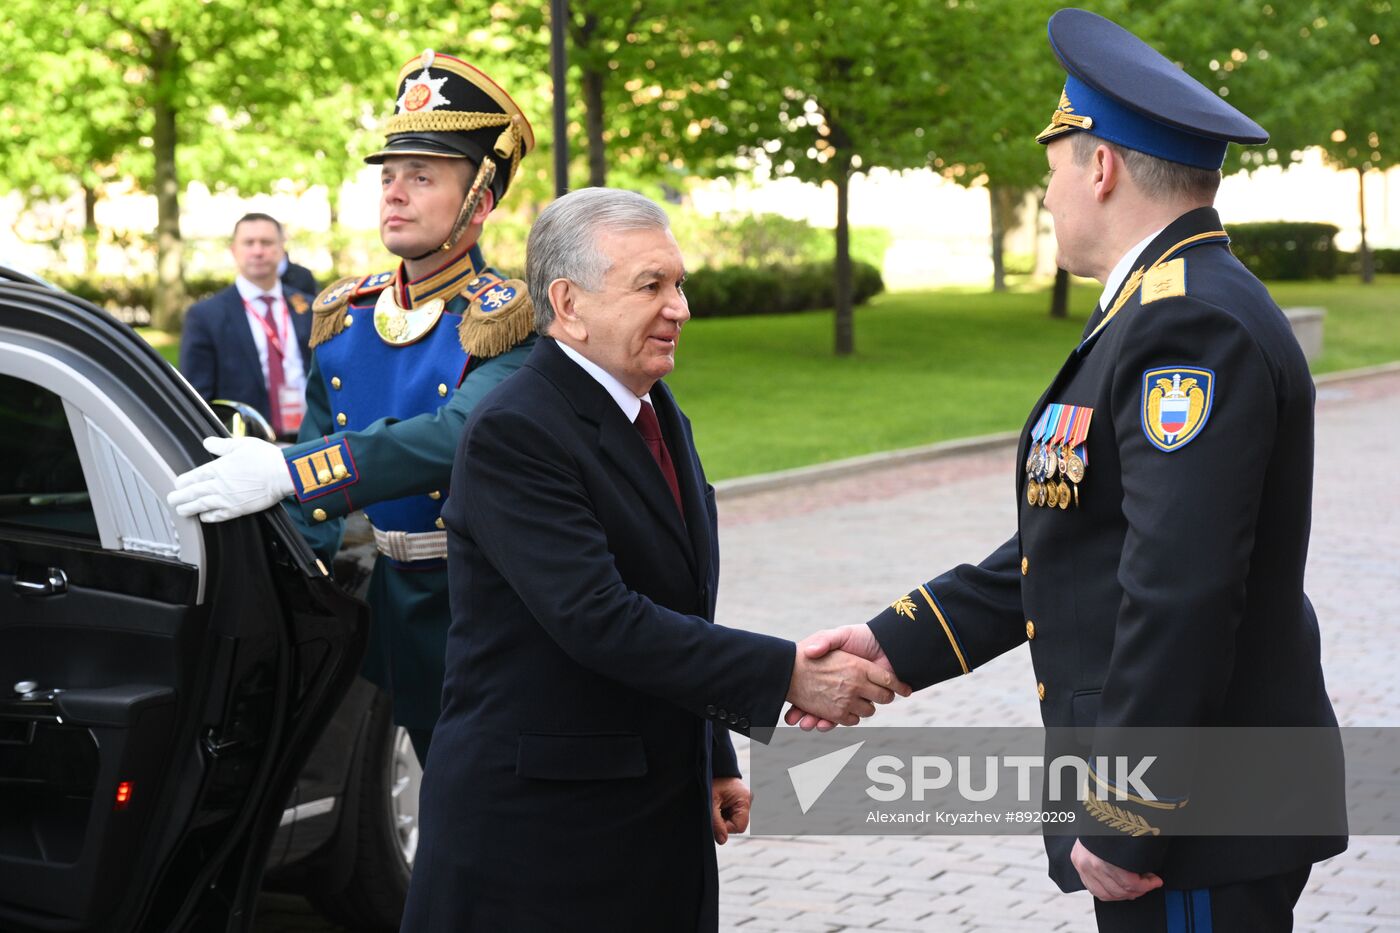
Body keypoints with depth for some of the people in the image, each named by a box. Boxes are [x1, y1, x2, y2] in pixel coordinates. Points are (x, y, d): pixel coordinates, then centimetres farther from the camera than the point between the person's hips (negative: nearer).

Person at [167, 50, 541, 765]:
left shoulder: (509, 321, -12)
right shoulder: (343, 316, 9)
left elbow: (459, 435, -29)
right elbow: (318, 445, 16)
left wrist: (287, 472, -37)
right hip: (374, 594, 5)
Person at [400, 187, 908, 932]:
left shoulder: (661, 418, 12)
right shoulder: (512, 434, -17)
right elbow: (598, 619, -26)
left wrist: (715, 761, 19)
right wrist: (790, 677, -26)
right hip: (533, 824, -8)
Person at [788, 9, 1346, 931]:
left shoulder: (1193, 325, -20)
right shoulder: (1174, 309, 14)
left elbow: (1180, 596, -26)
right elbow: (1067, 552, 14)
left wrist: (1124, 826, -22)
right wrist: (896, 645, 9)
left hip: (1197, 828, -10)